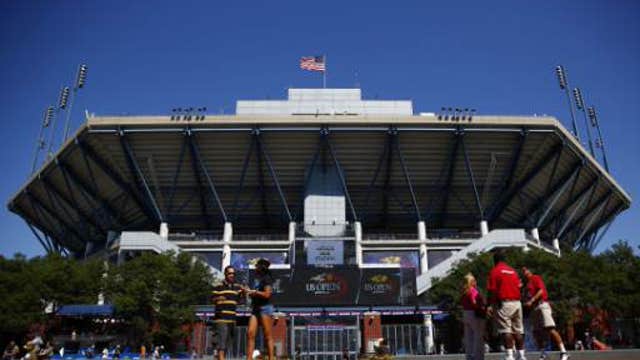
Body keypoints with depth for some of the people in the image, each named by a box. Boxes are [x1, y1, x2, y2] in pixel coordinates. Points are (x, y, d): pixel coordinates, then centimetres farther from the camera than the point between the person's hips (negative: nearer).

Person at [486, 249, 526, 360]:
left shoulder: (495, 271, -4)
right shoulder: (512, 270, 14)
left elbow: (492, 291, -9)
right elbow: (519, 287, 12)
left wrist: (490, 305, -5)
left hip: (503, 304, -6)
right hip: (517, 303, 6)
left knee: (506, 331, -6)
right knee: (518, 330, 11)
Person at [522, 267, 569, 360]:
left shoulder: (536, 278, 2)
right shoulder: (528, 283, 23)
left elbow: (541, 291, -11)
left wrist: (531, 301, -17)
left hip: (542, 305, -8)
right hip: (534, 308, 8)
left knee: (550, 329, -18)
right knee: (537, 333, 6)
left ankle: (563, 352, -19)